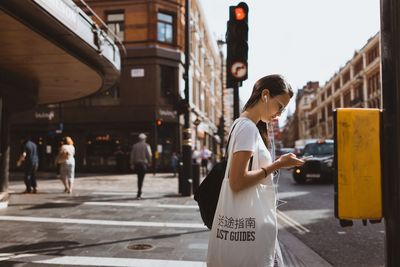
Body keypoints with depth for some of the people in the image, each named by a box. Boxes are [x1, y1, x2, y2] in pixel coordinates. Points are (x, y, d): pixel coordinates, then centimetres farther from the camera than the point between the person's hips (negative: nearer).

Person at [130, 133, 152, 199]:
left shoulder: (134, 146, 7)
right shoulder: (146, 146, -2)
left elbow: (132, 155, 2)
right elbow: (149, 155, -9)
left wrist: (132, 164, 3)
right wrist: (149, 162, 3)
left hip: (136, 163, 3)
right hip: (143, 163, -3)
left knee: (139, 178, 17)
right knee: (141, 179, -3)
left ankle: (139, 192, 20)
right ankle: (139, 194, -7)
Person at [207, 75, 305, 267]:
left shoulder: (243, 125, 14)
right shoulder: (248, 127, -15)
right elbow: (237, 182, -21)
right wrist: (277, 165, -15)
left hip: (251, 223, 10)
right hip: (248, 226, -10)